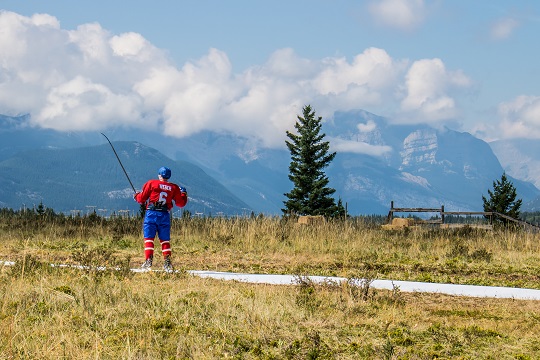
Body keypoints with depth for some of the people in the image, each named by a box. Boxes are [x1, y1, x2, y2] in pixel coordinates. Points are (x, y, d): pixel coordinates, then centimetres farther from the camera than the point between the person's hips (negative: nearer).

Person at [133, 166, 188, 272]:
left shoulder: (151, 183, 2)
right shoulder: (174, 188, 8)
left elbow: (141, 199, 4)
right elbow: (181, 203, 15)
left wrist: (136, 196, 27)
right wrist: (183, 193, 33)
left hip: (151, 213, -2)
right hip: (165, 215, 2)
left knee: (149, 238, 1)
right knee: (165, 240, 9)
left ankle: (148, 261, -10)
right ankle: (167, 262, 1)